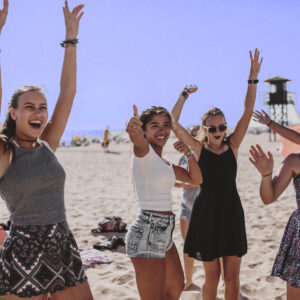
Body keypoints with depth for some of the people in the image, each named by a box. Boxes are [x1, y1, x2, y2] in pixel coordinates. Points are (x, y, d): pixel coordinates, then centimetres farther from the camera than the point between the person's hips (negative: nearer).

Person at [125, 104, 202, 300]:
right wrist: (134, 131, -58)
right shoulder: (144, 152, -10)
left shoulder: (165, 163, 14)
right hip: (147, 233, -10)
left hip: (164, 233, 10)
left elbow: (196, 179, 19)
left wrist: (189, 153, 2)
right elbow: (139, 141, -34)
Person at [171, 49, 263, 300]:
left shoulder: (232, 146, 2)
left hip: (231, 213, 2)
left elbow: (248, 112, -6)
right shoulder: (199, 148, -1)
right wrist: (185, 94, 2)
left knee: (232, 278, 6)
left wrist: (253, 77, -11)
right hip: (206, 213, -2)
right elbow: (173, 122, -2)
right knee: (212, 277, 8)